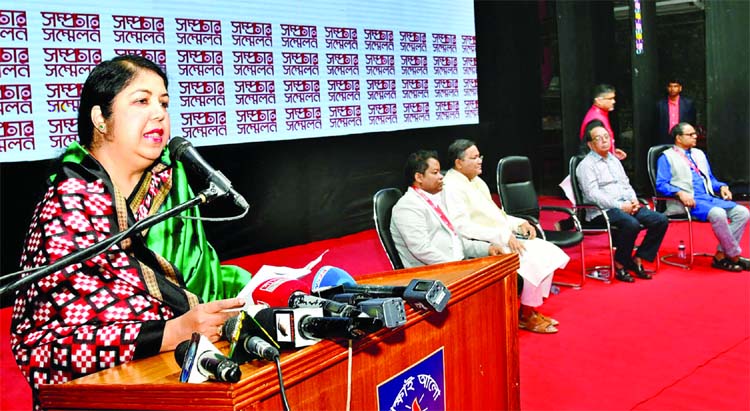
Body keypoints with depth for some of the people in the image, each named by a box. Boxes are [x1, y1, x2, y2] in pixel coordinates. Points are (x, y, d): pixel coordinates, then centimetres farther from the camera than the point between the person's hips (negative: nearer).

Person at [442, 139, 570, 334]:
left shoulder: (477, 181, 17)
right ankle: (526, 316, -5)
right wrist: (504, 236, -25)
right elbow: (463, 227, -23)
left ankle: (533, 309, 4)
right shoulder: (452, 187, -14)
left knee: (549, 252, -3)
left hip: (504, 238, 9)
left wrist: (519, 223, 6)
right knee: (532, 258, -22)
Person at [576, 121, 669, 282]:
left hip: (625, 206, 8)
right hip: (602, 211, -8)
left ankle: (637, 260, -2)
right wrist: (620, 206, -18)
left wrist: (633, 200, 0)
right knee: (631, 224, -35)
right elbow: (593, 194, -14)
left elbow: (626, 184, 23)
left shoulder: (614, 160, 23)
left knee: (661, 220, -9)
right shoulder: (586, 165, -3)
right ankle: (620, 264, -14)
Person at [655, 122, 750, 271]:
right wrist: (680, 193, -23)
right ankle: (735, 257, -16)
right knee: (718, 214, -33)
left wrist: (722, 187, 9)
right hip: (688, 202, -8)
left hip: (709, 198, 8)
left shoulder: (699, 154, 27)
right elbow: (661, 185, -7)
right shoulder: (667, 157, 4)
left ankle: (720, 256, -13)